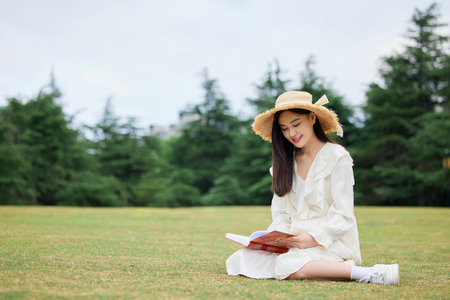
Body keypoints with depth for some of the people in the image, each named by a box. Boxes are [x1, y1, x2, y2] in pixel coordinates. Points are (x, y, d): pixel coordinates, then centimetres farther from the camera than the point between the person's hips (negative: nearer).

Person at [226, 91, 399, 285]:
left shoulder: (337, 157, -5)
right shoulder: (286, 161, 15)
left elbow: (343, 216, -9)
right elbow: (280, 212, 14)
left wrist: (314, 238, -22)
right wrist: (281, 235, -7)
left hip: (330, 242, -7)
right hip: (295, 242, 7)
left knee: (290, 266, -37)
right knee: (238, 260, -15)